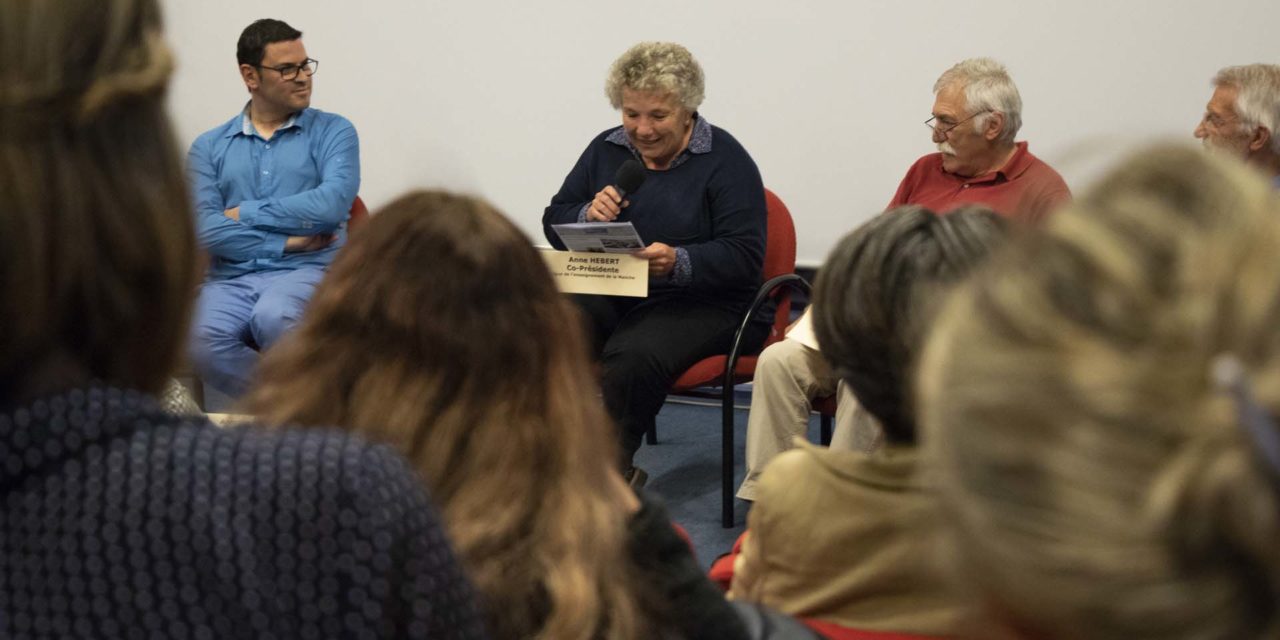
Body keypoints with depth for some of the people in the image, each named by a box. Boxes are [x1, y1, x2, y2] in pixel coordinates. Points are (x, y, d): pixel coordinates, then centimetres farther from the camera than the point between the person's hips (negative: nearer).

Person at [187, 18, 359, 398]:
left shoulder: (333, 131, 9)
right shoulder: (208, 147, 14)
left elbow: (333, 204, -10)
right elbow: (205, 230, -1)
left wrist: (245, 213, -3)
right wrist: (287, 242, -7)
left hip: (308, 271, -2)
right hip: (231, 278, 2)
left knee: (273, 319, -38)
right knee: (202, 344, -32)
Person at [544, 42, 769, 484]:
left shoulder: (725, 160, -4)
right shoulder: (606, 150, 12)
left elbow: (744, 256, -12)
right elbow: (554, 222, 15)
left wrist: (678, 262, -30)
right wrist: (588, 216, -9)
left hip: (702, 302, -4)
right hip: (610, 293, 5)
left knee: (633, 355, -37)